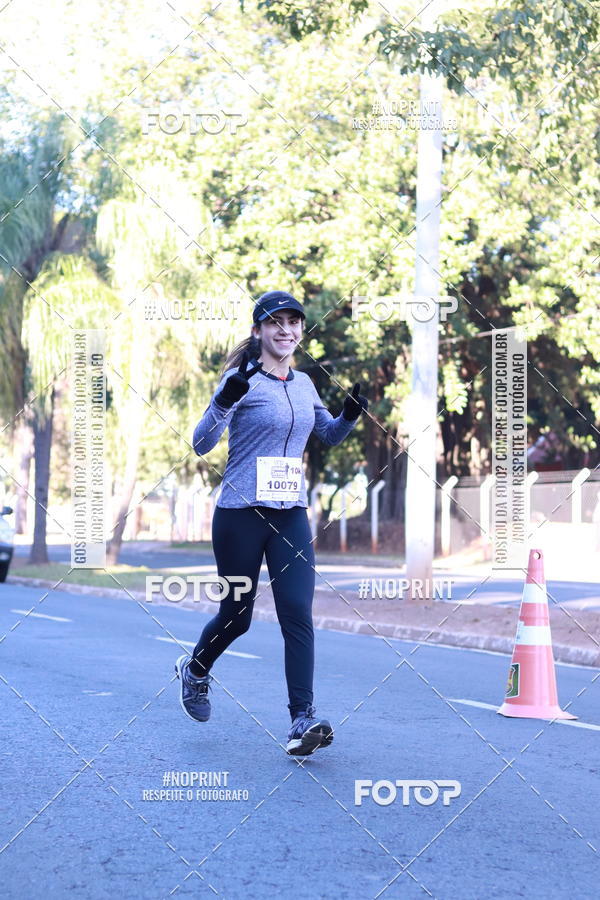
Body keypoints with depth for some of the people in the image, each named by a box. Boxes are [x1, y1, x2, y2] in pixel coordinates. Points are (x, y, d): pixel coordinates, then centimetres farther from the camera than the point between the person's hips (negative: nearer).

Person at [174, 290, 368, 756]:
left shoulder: (304, 384, 11)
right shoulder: (244, 381, -8)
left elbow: (330, 435, 26)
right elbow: (201, 443, -15)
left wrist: (350, 414, 4)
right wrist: (226, 400, -32)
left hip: (291, 516, 4)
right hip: (241, 514, -4)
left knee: (298, 613, -9)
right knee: (237, 616, 9)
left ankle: (303, 720, -10)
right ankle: (194, 669, 40)